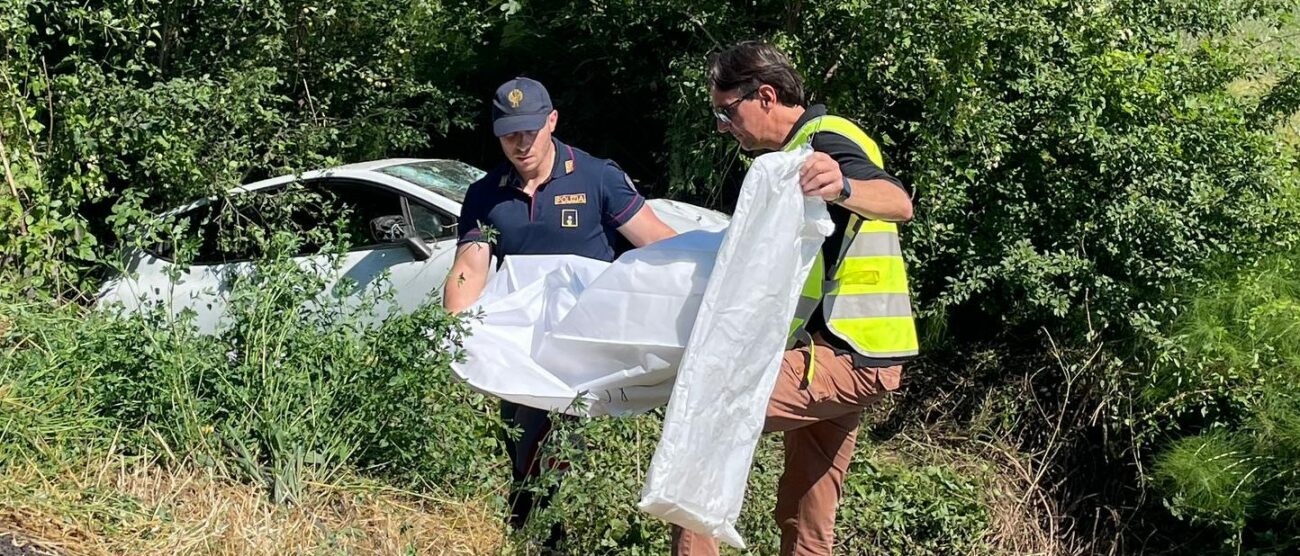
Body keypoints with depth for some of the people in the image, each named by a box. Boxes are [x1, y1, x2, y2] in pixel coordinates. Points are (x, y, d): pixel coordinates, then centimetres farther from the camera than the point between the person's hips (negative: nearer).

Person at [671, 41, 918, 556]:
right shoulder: (800, 145, 17)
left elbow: (898, 203, -33)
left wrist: (842, 188, -53)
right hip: (844, 355, 10)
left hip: (845, 357, -10)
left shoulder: (826, 142, -13)